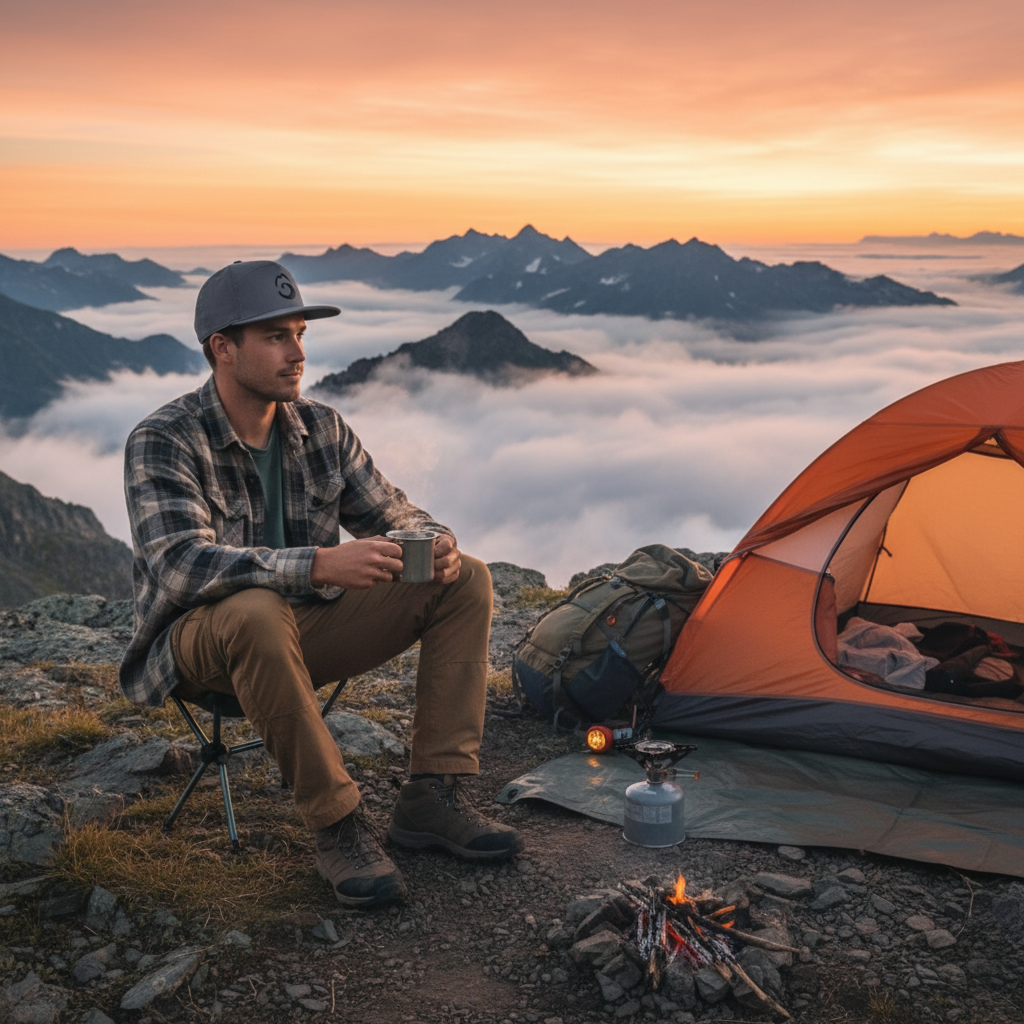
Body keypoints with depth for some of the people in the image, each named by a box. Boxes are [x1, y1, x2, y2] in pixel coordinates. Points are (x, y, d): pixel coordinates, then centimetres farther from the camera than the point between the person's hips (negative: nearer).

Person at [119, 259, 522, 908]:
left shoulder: (322, 429, 2)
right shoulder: (164, 441, -16)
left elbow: (388, 511, 8)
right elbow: (181, 564, -31)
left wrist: (432, 540, -17)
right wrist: (319, 564, -43)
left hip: (308, 626, 6)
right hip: (203, 643, -6)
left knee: (466, 582, -9)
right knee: (259, 612, -42)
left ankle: (431, 799, -11)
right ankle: (336, 824, -27)